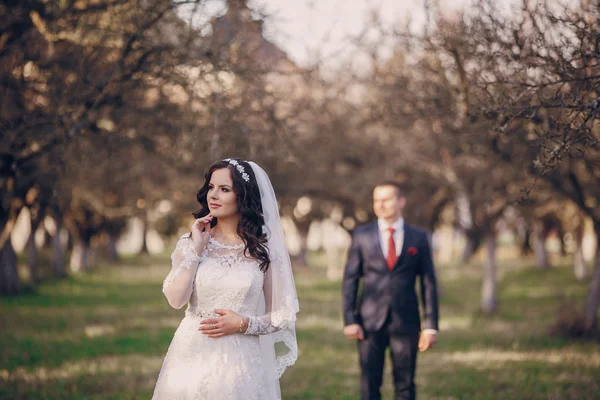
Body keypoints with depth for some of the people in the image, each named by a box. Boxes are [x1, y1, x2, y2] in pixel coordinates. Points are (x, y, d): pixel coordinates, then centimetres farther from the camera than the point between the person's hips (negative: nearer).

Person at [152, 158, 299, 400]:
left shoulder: (264, 250, 0)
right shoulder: (191, 244, 3)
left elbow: (283, 316, 2)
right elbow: (176, 299, -11)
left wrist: (243, 324, -12)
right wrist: (196, 249, -11)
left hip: (241, 363, -1)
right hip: (194, 358, 1)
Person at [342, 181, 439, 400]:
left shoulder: (418, 238, 6)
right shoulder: (361, 235, 6)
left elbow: (428, 283, 5)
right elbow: (350, 280, 5)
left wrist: (431, 325, 0)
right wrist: (349, 320, -4)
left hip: (406, 322, 0)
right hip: (370, 322, 0)